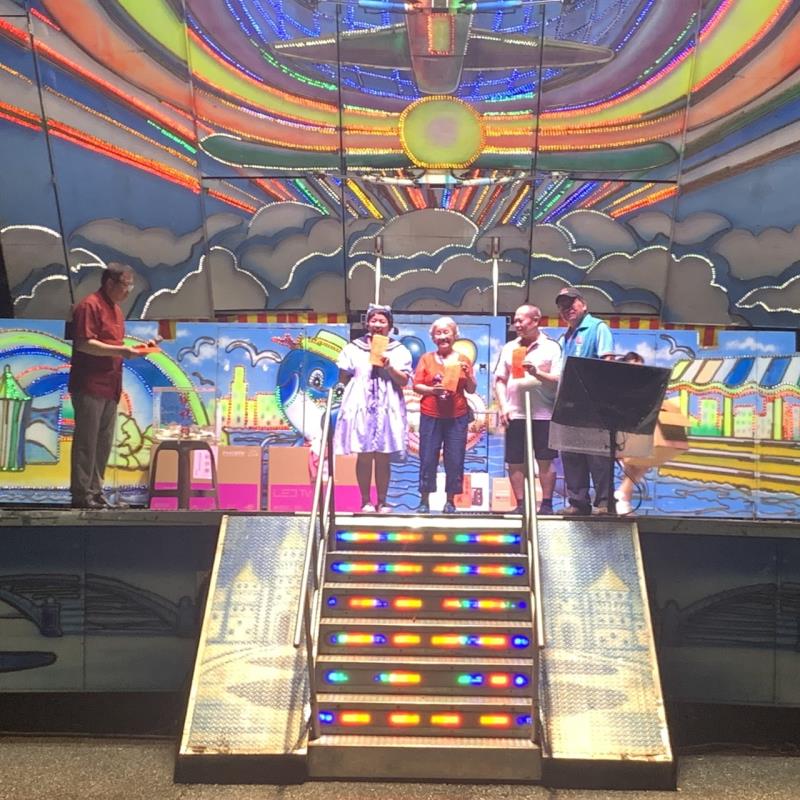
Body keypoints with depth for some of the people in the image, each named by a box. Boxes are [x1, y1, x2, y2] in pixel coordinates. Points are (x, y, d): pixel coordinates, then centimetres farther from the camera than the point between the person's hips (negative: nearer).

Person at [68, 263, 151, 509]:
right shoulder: (89, 306, -10)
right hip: (89, 385, -9)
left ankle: (95, 492, 18)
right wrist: (119, 351, -23)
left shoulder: (116, 310, 18)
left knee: (104, 443, 11)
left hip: (110, 386, 9)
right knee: (86, 441, -4)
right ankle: (81, 495, 1)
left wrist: (132, 348, 10)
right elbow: (84, 344, -19)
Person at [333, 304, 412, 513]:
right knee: (364, 455, -2)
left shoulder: (399, 350, 9)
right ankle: (366, 501, 6)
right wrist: (358, 387, -1)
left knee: (384, 457, 1)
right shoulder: (353, 348, 9)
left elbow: (404, 380, 1)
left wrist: (389, 367, -13)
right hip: (360, 407, 0)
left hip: (387, 408, 0)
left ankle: (382, 502, 10)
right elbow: (343, 377, 11)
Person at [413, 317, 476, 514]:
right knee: (427, 459, -1)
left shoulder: (463, 360, 9)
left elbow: (471, 390, 9)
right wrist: (432, 390, -15)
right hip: (431, 416, -1)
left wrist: (468, 374, -9)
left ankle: (450, 501, 11)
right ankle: (424, 500, 8)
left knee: (455, 460, 1)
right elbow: (416, 386, 3)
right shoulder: (426, 359, 7)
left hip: (457, 416, 1)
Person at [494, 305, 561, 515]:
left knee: (545, 461, 0)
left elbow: (559, 379, -4)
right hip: (515, 413, 3)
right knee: (515, 462, 3)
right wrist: (503, 407, 2)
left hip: (543, 413, -3)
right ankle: (520, 505, 11)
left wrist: (537, 373, -20)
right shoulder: (509, 348, 14)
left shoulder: (551, 347, 3)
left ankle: (546, 504, 7)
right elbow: (499, 380, 12)